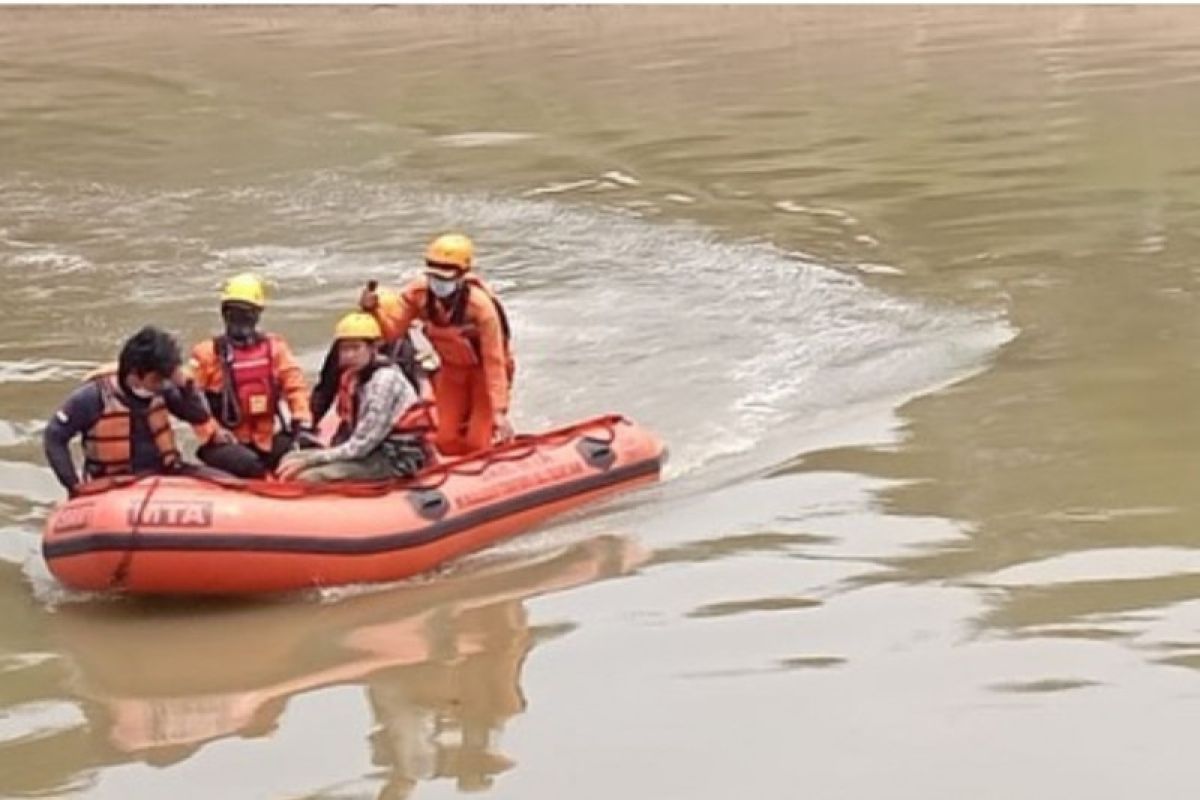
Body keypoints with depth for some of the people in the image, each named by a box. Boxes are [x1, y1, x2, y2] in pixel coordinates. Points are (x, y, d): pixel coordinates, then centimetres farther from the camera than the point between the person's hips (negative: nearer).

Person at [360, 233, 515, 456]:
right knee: (448, 443, 1)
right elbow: (391, 329, -15)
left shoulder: (480, 305, -34)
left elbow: (494, 361, -30)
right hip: (452, 368, 4)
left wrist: (500, 411, -29)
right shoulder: (419, 292, -21)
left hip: (483, 369, -4)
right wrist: (374, 311, -37)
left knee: (477, 443, -12)